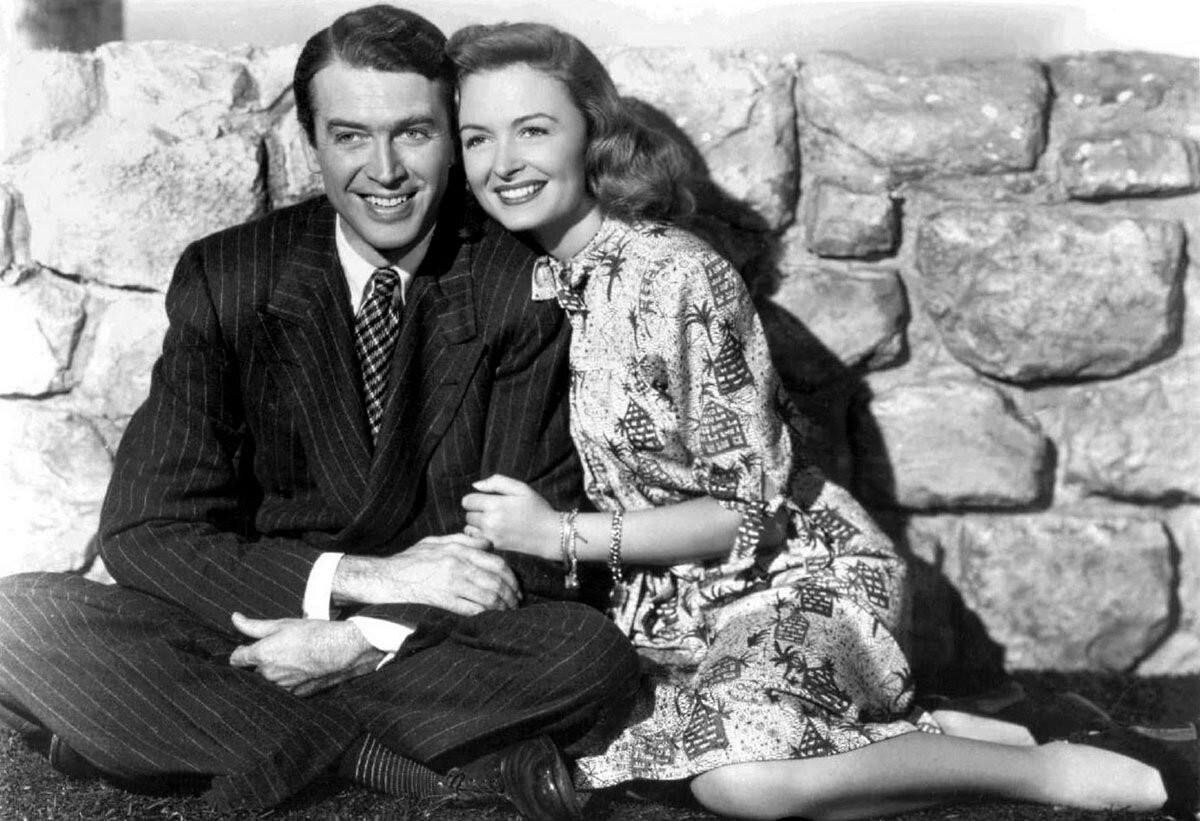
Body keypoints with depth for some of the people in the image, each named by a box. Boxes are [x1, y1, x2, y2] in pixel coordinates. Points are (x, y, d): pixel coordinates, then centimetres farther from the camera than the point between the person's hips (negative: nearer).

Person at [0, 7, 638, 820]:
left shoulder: (521, 289, -5)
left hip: (432, 643, -1)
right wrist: (365, 577, -21)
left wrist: (364, 639, -21)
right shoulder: (224, 279, -4)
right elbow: (146, 531, -8)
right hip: (257, 622, 2)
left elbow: (530, 550, -6)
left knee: (591, 654, -31)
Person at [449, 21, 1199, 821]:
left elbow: (747, 507, -17)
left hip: (793, 566, -8)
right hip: (671, 598, 8)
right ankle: (949, 734, -5)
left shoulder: (677, 278, -19)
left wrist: (562, 533, -18)